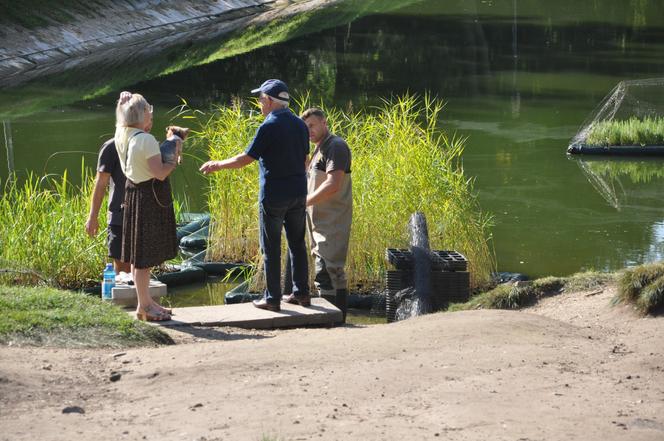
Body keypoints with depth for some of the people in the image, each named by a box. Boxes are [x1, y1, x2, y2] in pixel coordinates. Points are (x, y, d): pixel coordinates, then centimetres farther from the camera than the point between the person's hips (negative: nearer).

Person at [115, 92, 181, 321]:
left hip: (133, 192, 9)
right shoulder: (146, 140, -20)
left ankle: (146, 301, 25)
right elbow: (160, 173, -22)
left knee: (139, 255, 15)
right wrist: (176, 156, -9)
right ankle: (144, 306, 3)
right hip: (149, 197, -9)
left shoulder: (122, 137, 5)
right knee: (145, 256, -2)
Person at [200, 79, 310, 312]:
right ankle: (302, 292, 18)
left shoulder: (269, 127, -15)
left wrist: (218, 165, 1)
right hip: (298, 193, 6)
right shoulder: (300, 125, 6)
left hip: (273, 196, -6)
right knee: (297, 244, 15)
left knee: (271, 248, 2)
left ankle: (272, 299, 5)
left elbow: (246, 159, -13)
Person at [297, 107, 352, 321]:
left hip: (332, 223, -10)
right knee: (336, 273, 14)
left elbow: (332, 185, -21)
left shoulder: (336, 147, -11)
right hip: (320, 222, 10)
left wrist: (304, 201, -15)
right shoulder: (320, 149, 20)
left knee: (326, 273, -15)